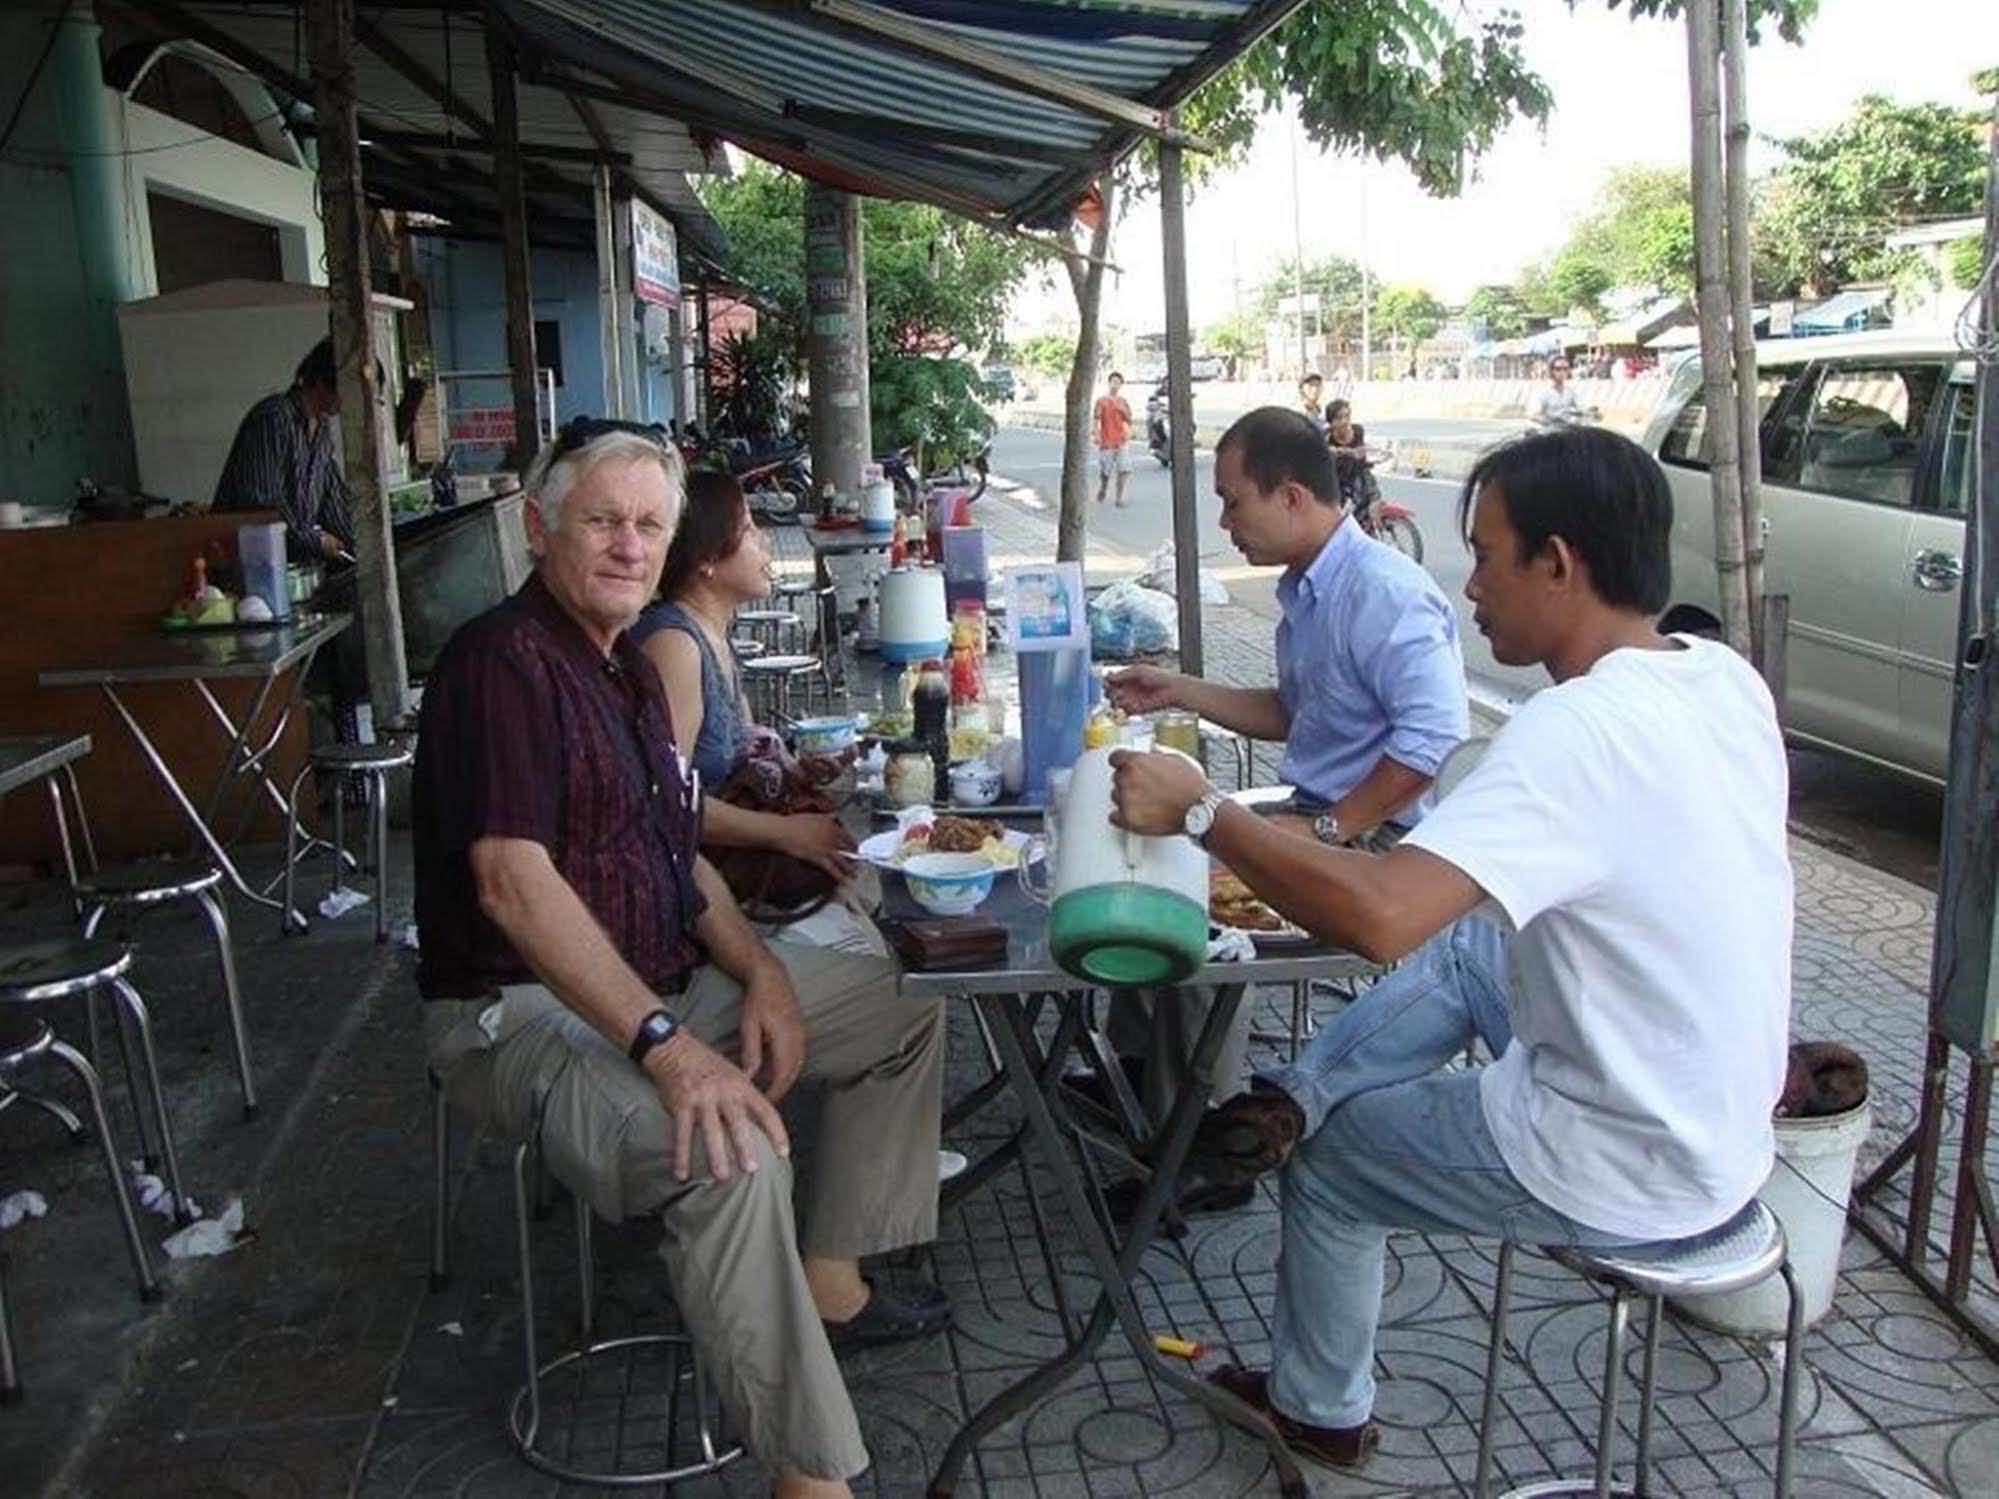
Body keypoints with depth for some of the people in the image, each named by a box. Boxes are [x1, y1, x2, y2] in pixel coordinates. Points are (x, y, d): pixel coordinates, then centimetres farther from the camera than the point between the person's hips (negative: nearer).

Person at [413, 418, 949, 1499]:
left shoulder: (626, 668, 13)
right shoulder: (504, 661, -17)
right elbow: (513, 882, -28)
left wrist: (761, 973, 0)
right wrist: (667, 1045, -33)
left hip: (664, 985, 10)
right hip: (524, 1012, -10)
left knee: (904, 1002, 12)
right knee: (729, 1156, -36)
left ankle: (829, 1283, 16)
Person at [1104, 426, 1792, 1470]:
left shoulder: (1579, 728, -29)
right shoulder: (1723, 675, -2)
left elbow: (1378, 915, -40)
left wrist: (1199, 811, -27)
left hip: (1624, 1175, -8)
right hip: (1724, 1115, 8)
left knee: (1326, 1159, 15)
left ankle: (1318, 1410, 36)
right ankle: (1294, 1096, 12)